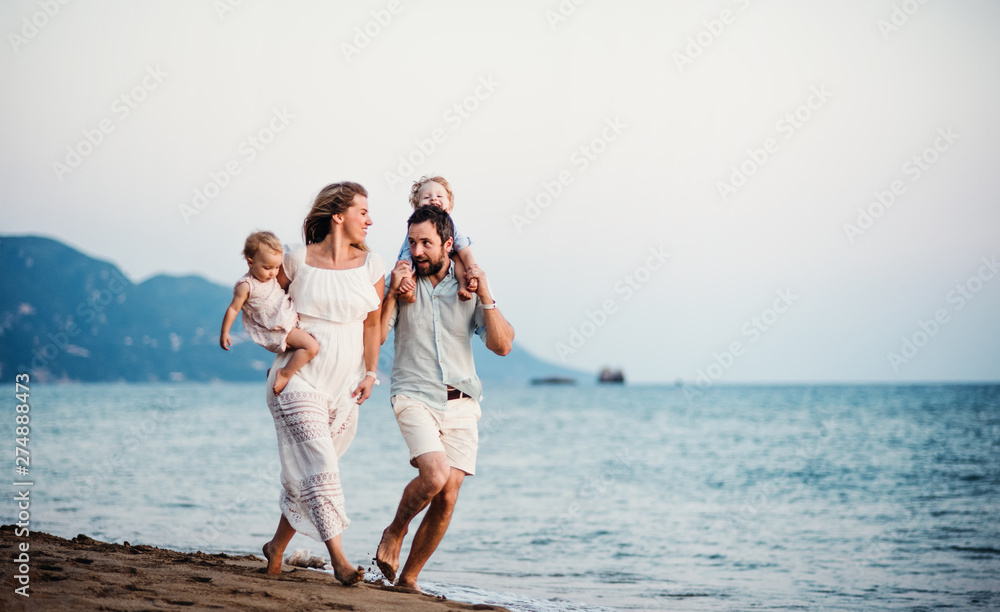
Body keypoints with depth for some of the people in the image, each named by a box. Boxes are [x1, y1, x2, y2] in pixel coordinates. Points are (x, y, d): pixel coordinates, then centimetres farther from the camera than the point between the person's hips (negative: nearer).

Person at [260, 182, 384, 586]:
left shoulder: (371, 266, 4)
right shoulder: (298, 260, -4)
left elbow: (372, 326, 5)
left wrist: (370, 374, -3)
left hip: (344, 386, 4)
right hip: (299, 380, -4)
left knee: (306, 471, 10)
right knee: (321, 467, -16)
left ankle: (277, 546, 28)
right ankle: (339, 560, -20)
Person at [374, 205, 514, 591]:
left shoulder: (468, 288, 7)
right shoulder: (401, 283, 4)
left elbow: (502, 345, -1)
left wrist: (485, 296, -11)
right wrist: (392, 293, -13)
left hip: (460, 403, 2)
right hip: (415, 396, -2)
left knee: (447, 496, -6)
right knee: (434, 475, -25)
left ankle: (408, 578, 9)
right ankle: (394, 532, 5)